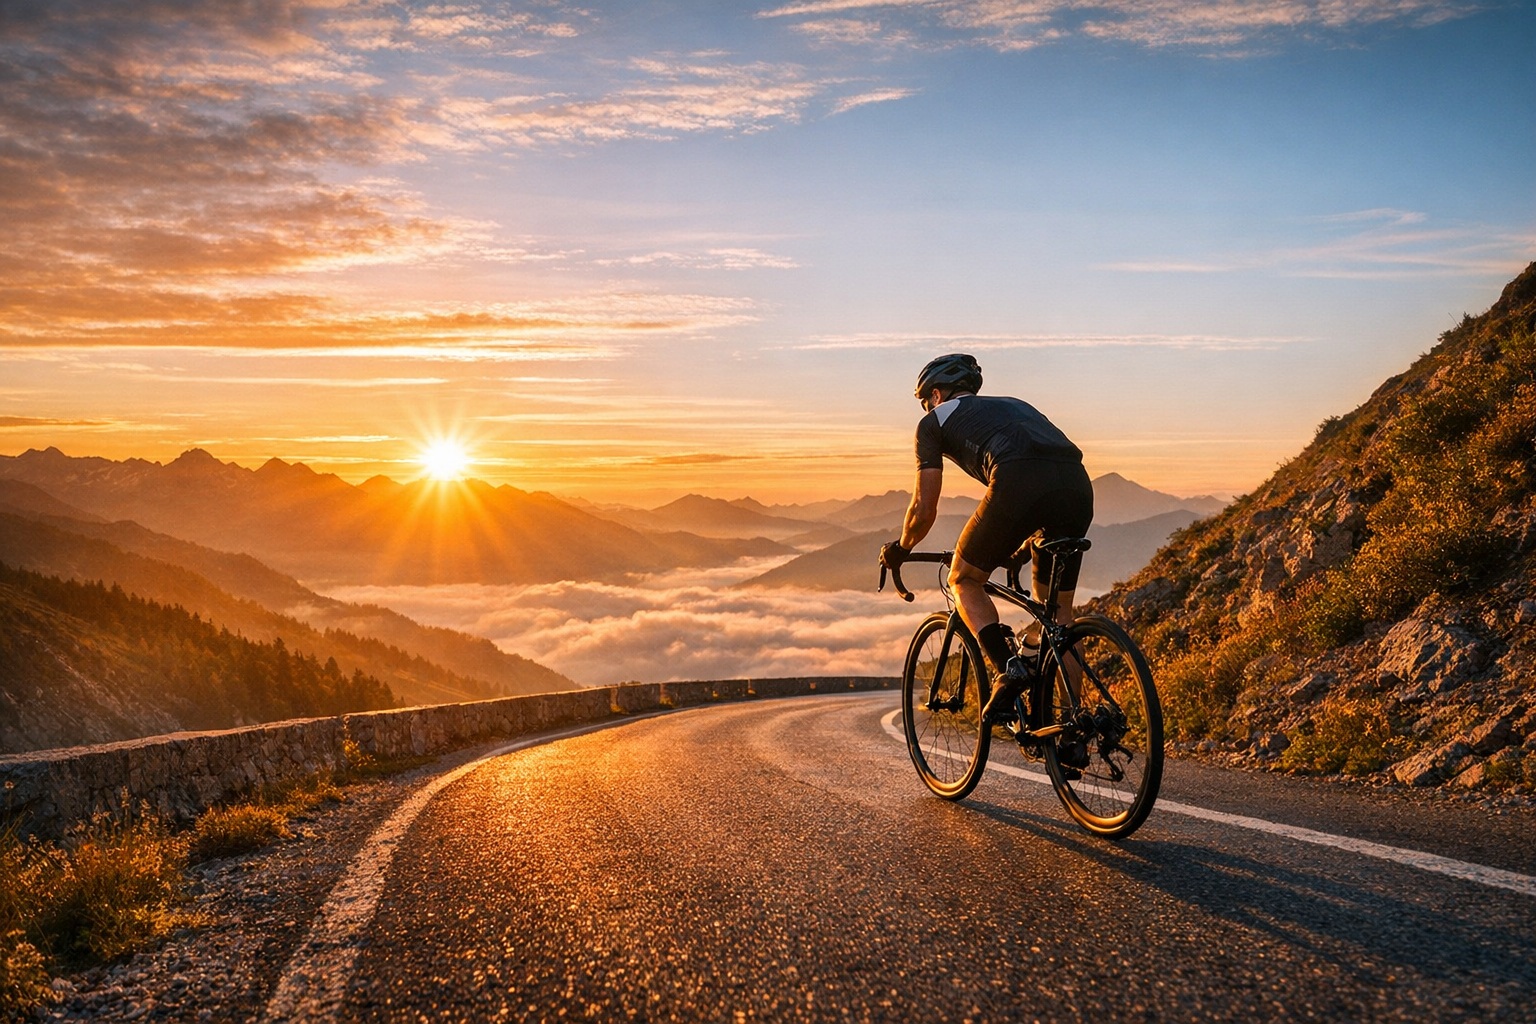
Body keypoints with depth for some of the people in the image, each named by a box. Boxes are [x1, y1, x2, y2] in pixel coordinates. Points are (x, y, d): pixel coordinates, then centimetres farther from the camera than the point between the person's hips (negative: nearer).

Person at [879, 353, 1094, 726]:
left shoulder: (934, 421, 23)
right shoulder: (1013, 404, 40)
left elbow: (925, 509, 20)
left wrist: (900, 550, 40)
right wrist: (1021, 549, 57)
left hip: (1019, 485, -6)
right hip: (1078, 485, 6)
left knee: (965, 580, 17)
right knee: (1058, 610, 20)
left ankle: (1006, 669, -3)